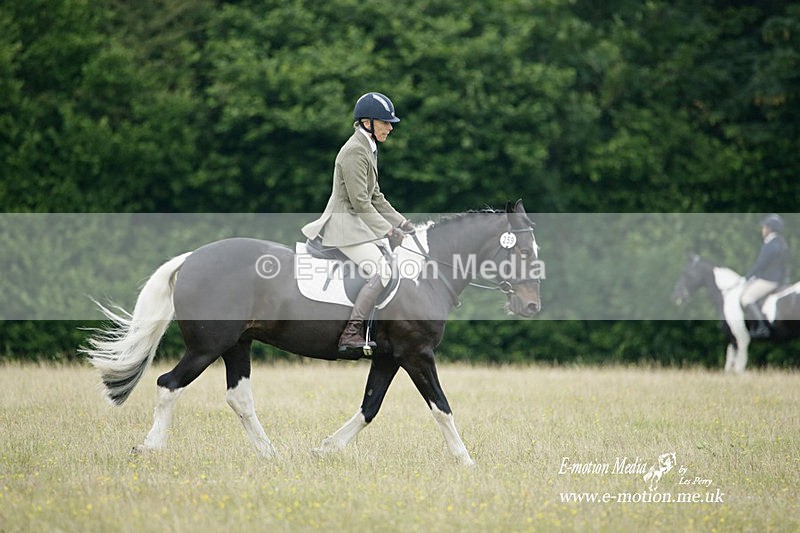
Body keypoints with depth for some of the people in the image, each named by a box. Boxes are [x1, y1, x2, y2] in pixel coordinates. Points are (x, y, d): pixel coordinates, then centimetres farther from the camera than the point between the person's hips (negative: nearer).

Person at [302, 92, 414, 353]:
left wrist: (402, 223, 12)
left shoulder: (368, 149, 16)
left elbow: (375, 197, 20)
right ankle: (350, 334, -24)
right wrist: (388, 230, -20)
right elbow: (360, 202, -21)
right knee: (382, 272, -22)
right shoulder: (355, 151, -16)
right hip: (345, 225, -11)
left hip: (360, 222, 11)